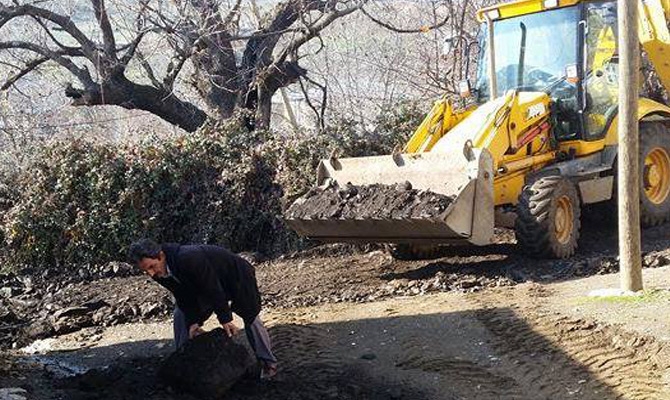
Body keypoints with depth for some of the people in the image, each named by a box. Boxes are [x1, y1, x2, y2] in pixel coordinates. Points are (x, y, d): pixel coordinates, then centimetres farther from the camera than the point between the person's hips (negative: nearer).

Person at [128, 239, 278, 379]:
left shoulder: (189, 258, -43)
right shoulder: (159, 274, -17)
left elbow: (213, 289, -36)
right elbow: (184, 298, -7)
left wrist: (225, 319, -29)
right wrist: (193, 321, -17)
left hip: (236, 275, -7)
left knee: (250, 317, -2)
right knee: (181, 315, 3)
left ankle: (268, 363, 13)